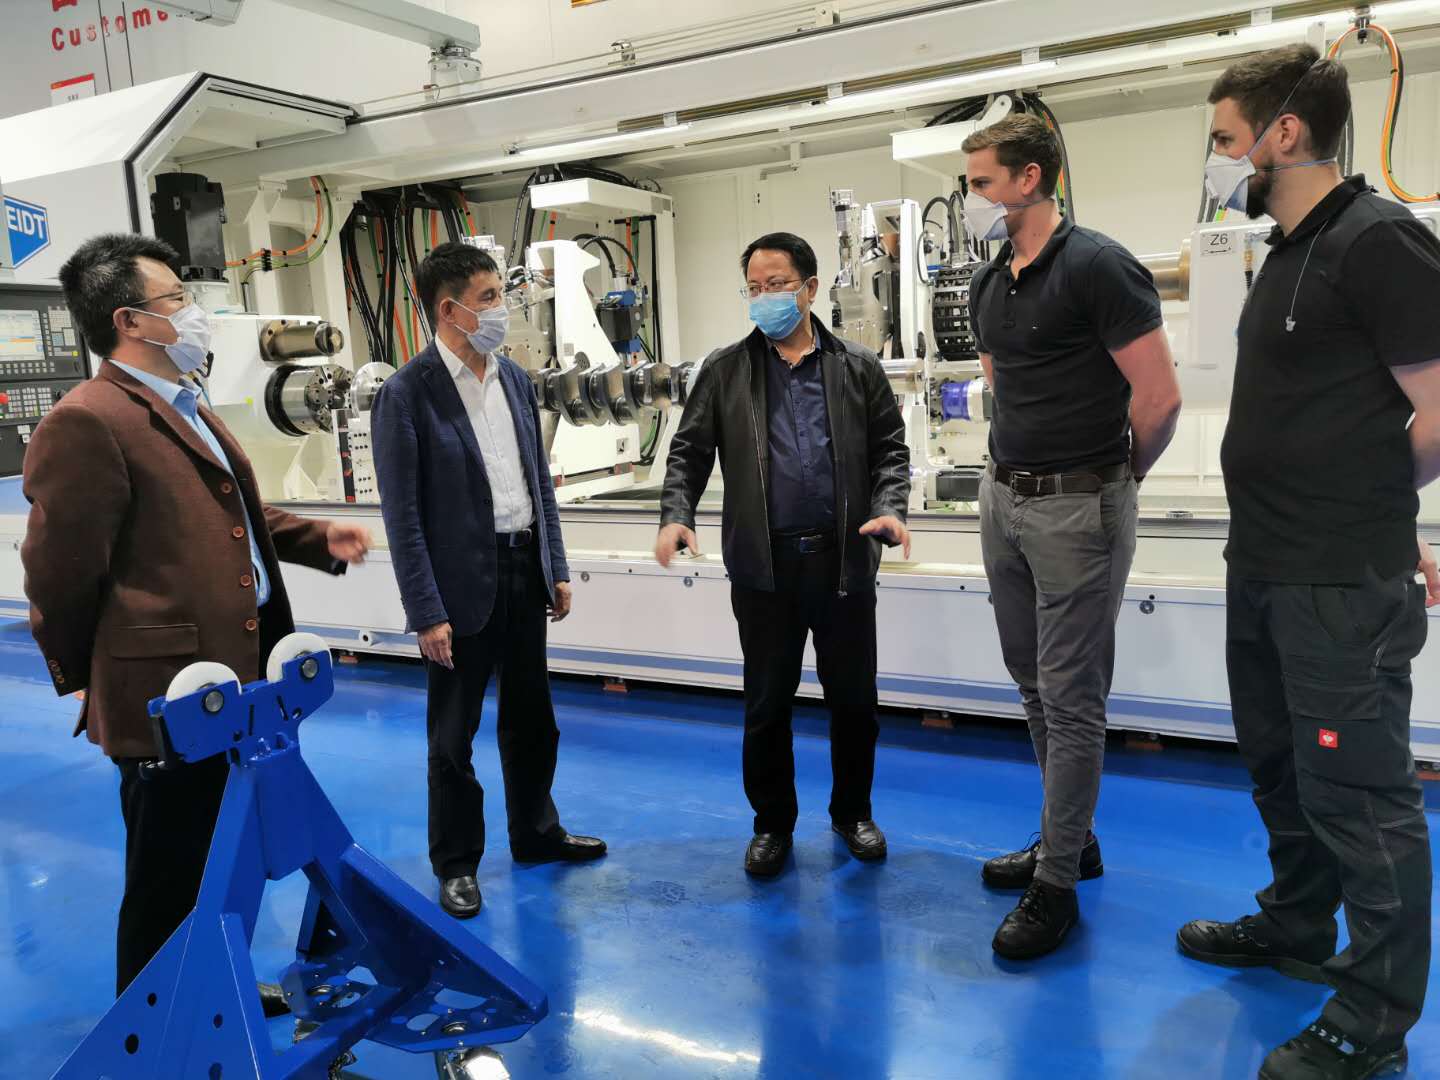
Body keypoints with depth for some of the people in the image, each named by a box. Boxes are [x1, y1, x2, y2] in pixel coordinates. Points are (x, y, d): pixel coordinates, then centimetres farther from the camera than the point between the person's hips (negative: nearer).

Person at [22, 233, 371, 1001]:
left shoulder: (184, 408, 16)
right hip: (168, 695, -10)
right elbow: (59, 574, -16)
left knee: (221, 865, 24)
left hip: (232, 677, 10)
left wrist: (318, 539, 10)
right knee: (168, 881, 8)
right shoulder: (86, 424, -18)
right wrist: (86, 680, -3)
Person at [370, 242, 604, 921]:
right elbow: (402, 514, -14)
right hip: (462, 584, -6)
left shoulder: (514, 378, 6)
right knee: (453, 735, 9)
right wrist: (427, 612, -15)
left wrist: (557, 569, 11)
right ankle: (456, 864, 27)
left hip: (524, 572, 6)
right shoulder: (406, 393, -13)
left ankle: (536, 833, 38)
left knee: (532, 717, 19)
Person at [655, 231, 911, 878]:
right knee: (767, 702, 9)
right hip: (764, 563, 0)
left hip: (844, 558, 1)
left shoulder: (858, 368, 7)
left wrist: (890, 508, -11)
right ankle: (772, 822, 27)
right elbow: (689, 451, 4)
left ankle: (853, 812, 32)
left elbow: (889, 449, 7)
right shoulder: (725, 370, 6)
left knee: (854, 697, 10)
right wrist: (677, 515, -12)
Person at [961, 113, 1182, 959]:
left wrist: (1115, 478, 0)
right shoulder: (989, 286, 10)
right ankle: (1072, 838, 32)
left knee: (1071, 696, 0)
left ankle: (1057, 884, 12)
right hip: (1004, 499, 8)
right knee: (1036, 684, 16)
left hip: (1077, 508, -8)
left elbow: (1159, 395, -14)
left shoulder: (1097, 266, -13)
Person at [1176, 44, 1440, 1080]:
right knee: (1282, 766, 21)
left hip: (1343, 583, -9)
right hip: (1263, 567, 9)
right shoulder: (1288, 252, 13)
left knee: (1357, 791, 2)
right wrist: (1347, 497, 8)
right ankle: (1297, 927, 41)